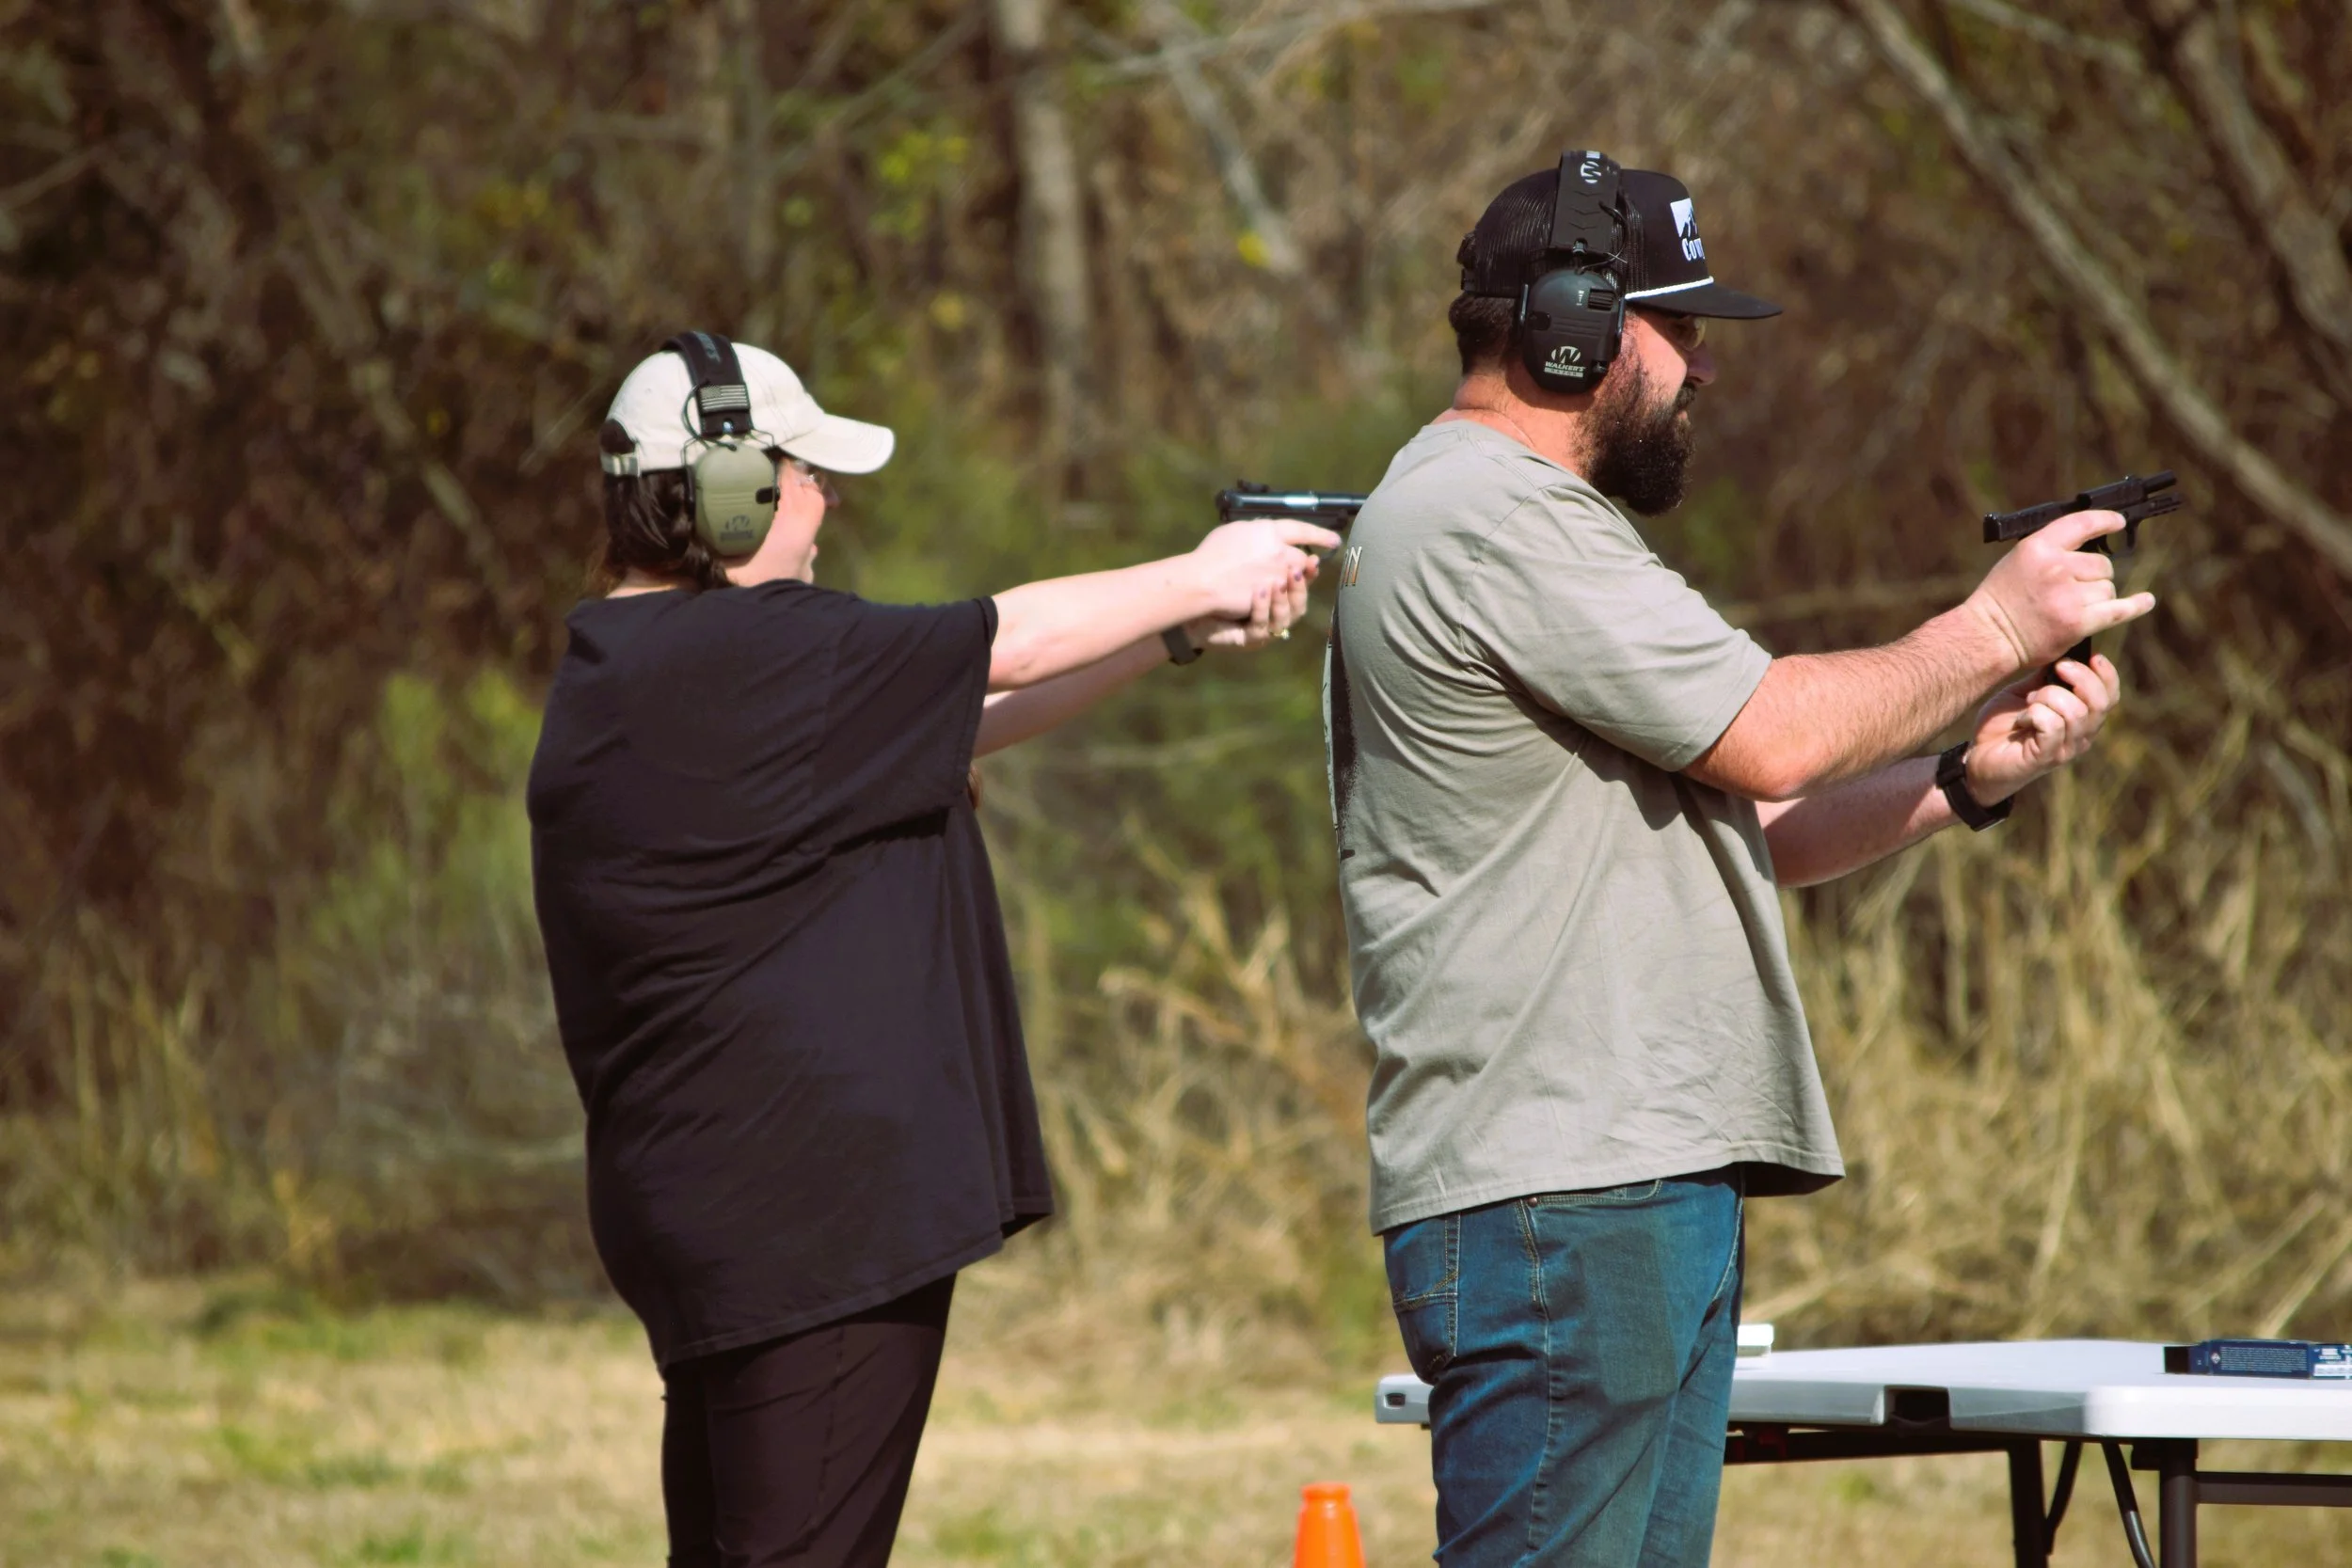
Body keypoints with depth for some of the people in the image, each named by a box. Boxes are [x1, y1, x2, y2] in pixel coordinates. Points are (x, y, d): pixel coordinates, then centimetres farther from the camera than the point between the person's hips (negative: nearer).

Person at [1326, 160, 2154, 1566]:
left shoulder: (1535, 521, 24)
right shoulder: (1486, 515, -10)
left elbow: (1743, 833, 22)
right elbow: (1769, 738, -13)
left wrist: (1970, 780, 8)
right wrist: (1993, 632, 1)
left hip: (1647, 1184, 11)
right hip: (1557, 1196, -11)